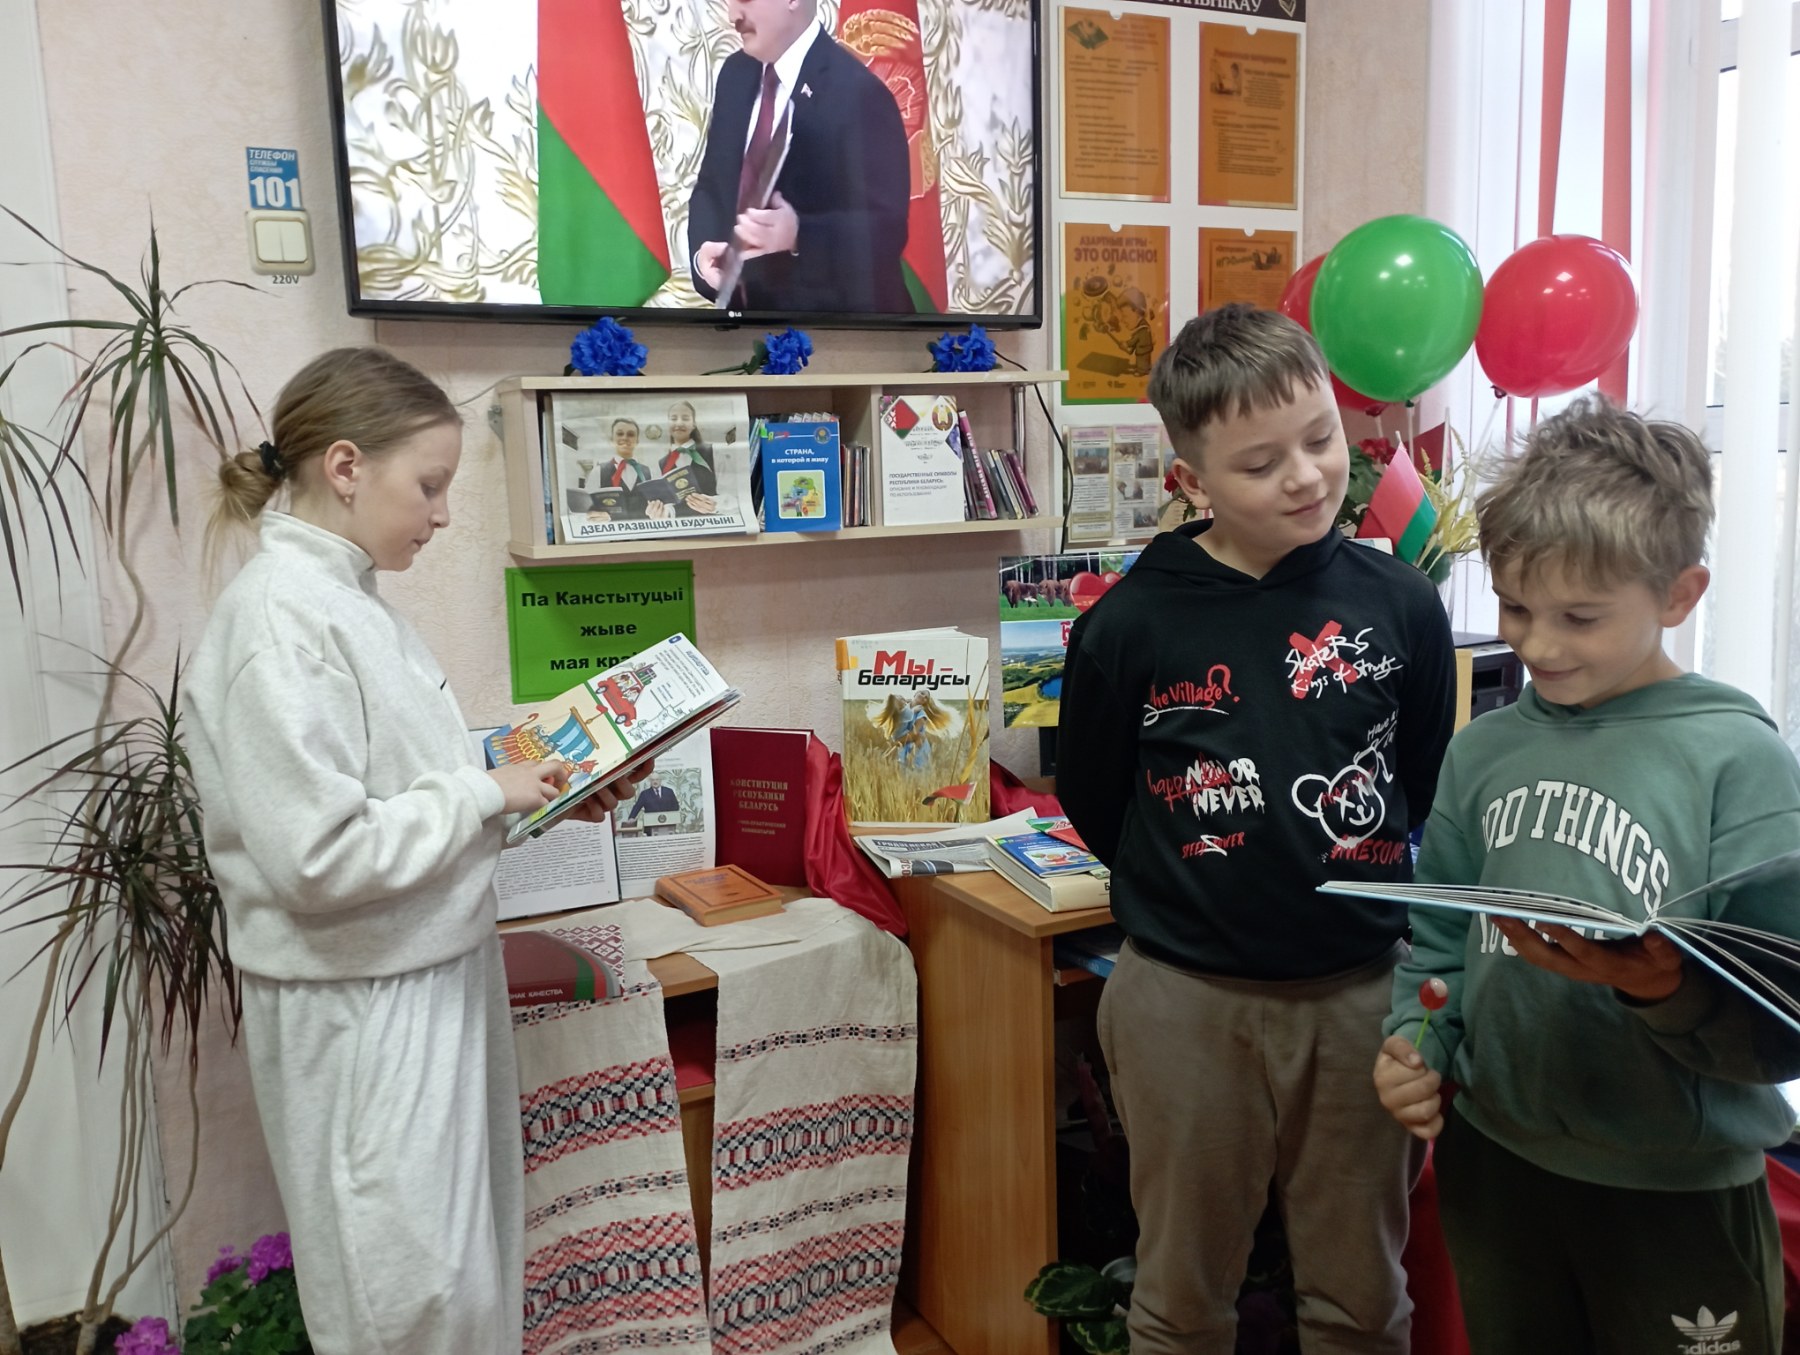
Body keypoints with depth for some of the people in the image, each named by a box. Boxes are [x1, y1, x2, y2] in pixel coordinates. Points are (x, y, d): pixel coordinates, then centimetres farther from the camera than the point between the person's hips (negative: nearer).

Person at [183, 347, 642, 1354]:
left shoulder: (350, 600, 7)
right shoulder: (278, 620, -21)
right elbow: (318, 856, -26)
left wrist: (545, 795, 3)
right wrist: (489, 796, -17)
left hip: (435, 976, 9)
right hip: (362, 1004, -9)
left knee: (475, 1267, 21)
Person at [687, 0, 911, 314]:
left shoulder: (858, 92, -19)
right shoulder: (736, 74, 5)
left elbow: (886, 227, -21)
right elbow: (712, 184, 11)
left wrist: (799, 234, -37)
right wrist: (703, 251, -9)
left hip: (834, 311, -7)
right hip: (748, 302, 7)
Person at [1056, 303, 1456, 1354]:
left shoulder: (1399, 602, -5)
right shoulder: (1132, 624, -10)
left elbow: (1429, 782, 10)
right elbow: (1093, 802, 4)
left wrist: (1364, 882, 5)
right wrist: (1186, 889, 5)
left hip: (1362, 988, 2)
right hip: (1188, 997, -1)